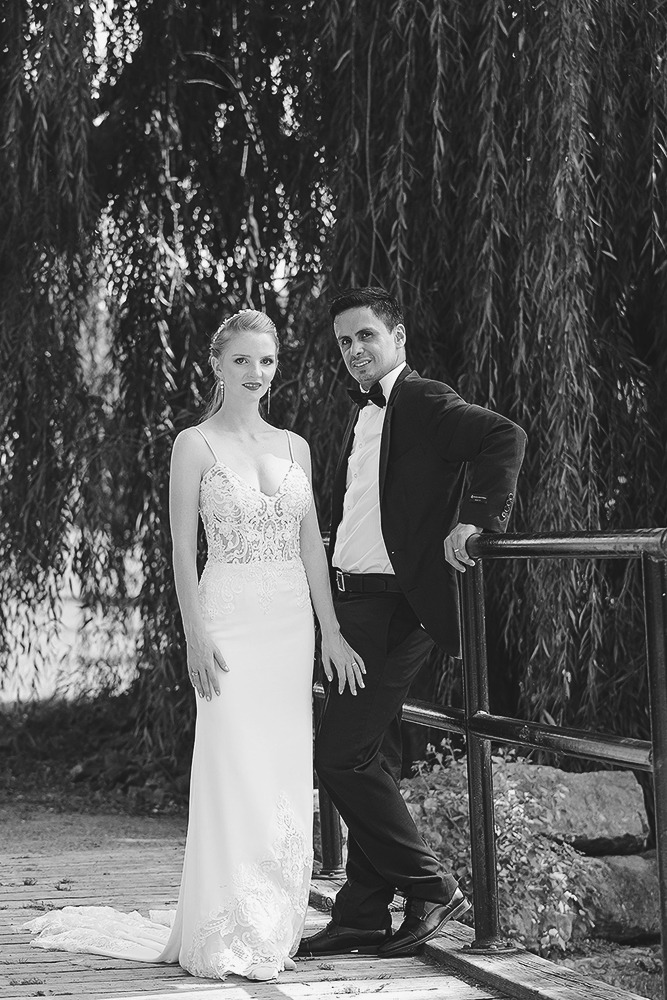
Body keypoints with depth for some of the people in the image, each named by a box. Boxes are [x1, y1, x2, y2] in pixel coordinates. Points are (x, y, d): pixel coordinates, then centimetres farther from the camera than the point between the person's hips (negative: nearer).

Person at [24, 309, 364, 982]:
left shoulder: (294, 447, 12)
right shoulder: (196, 445, -1)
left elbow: (310, 543, 13)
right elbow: (183, 549, -4)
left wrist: (330, 632, 8)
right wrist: (196, 635, -12)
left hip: (291, 623, 5)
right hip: (230, 622, -5)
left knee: (286, 775, 5)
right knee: (234, 771, -7)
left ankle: (276, 927, 14)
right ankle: (228, 936, -1)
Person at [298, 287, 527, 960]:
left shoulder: (426, 402, -9)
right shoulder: (362, 414, 19)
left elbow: (505, 438, -25)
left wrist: (475, 519, -27)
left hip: (395, 608, -9)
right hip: (352, 603, 9)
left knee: (341, 758, -11)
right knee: (372, 761, 11)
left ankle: (429, 889, -1)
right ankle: (362, 918, 16)